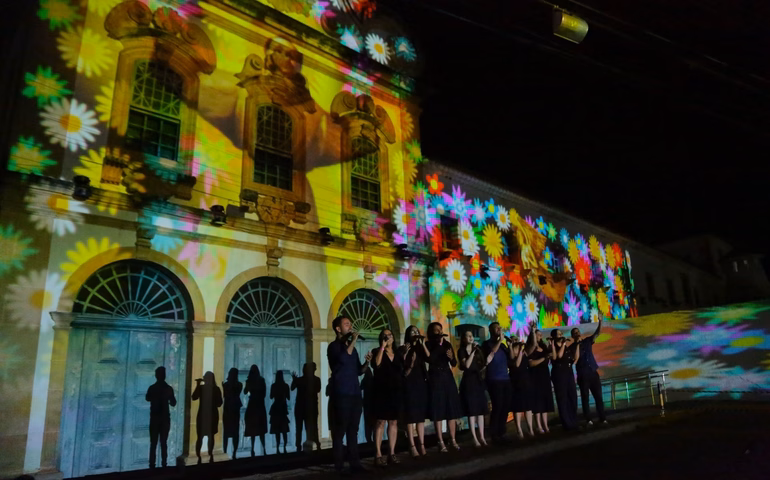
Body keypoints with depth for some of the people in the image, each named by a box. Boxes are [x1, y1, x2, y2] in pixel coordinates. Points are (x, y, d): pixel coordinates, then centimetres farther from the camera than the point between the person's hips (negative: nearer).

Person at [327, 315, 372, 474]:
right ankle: (338, 465, 0)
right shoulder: (334, 346, -4)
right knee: (340, 431, -5)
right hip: (341, 394, -7)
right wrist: (353, 341, -17)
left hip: (355, 393, 7)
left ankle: (354, 463, 14)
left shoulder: (351, 347, 18)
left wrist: (367, 362, 2)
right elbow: (343, 359, -26)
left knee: (353, 430, 9)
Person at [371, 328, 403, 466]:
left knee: (393, 422, 6)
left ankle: (392, 453, 11)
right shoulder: (377, 351, 0)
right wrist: (382, 346, -17)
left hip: (395, 391, 5)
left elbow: (403, 371, 16)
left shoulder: (398, 353, 13)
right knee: (380, 422, -6)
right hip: (381, 391, -5)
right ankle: (378, 455, -5)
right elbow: (377, 363, -20)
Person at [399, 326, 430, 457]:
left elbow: (429, 358, -3)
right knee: (411, 416, -6)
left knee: (421, 416, 6)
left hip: (421, 383, 5)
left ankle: (422, 445, 9)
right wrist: (405, 352, -17)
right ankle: (412, 446, -4)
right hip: (409, 384, -5)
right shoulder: (403, 348, 3)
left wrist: (423, 344, -7)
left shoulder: (420, 348, 15)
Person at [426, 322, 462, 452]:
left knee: (452, 410, 5)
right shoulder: (428, 345, -2)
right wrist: (439, 344, -16)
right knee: (438, 412, -3)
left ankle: (453, 440, 13)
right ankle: (441, 442, 1)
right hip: (435, 380, -4)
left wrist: (451, 357, -14)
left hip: (448, 378, 4)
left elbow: (454, 364, 8)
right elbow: (430, 359, -21)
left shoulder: (447, 344, 10)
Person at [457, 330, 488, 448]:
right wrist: (473, 351, -19)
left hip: (478, 380, 5)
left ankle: (481, 436, 11)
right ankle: (474, 438, 0)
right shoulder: (461, 351, -3)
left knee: (481, 409, 5)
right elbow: (466, 365, -18)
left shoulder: (477, 350, 14)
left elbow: (481, 367, 16)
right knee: (472, 410, -5)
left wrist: (486, 363, -4)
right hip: (468, 381, -5)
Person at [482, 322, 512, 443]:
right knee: (497, 407, -9)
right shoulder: (487, 344, 0)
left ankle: (501, 432, 16)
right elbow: (492, 351, -21)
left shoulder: (502, 345, 17)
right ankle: (494, 434, 0)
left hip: (505, 379, 6)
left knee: (506, 406, 5)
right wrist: (500, 340, -17)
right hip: (494, 380, -6)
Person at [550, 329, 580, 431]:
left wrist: (577, 344, 5)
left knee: (572, 397, 7)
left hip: (569, 373, 6)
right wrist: (563, 344, -12)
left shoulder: (567, 347, 14)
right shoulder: (553, 347, -3)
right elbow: (559, 355, -22)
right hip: (559, 374, -6)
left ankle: (574, 422, 17)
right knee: (562, 399, -4)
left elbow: (576, 357, 10)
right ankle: (567, 424, -1)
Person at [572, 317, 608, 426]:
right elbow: (575, 358, -15)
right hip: (582, 375, -3)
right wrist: (577, 345, -17)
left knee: (598, 396, 3)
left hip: (593, 372, 3)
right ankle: (588, 420, 0)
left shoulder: (587, 341, 9)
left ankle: (602, 418, 7)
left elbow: (597, 333, -2)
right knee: (585, 397, -1)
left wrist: (600, 322, -16)